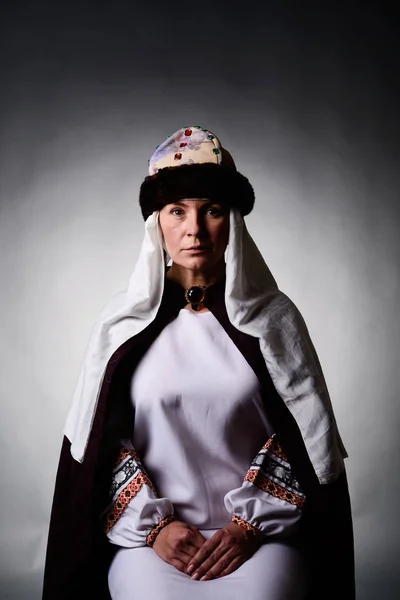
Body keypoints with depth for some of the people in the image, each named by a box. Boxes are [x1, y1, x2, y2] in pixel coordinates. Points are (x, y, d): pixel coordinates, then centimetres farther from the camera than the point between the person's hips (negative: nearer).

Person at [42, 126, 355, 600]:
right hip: (150, 534, 1)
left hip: (259, 534, 0)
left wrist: (251, 525, -7)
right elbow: (97, 440, 4)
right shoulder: (122, 322, 3)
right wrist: (153, 525, -6)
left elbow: (308, 437, 2)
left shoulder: (273, 317, 2)